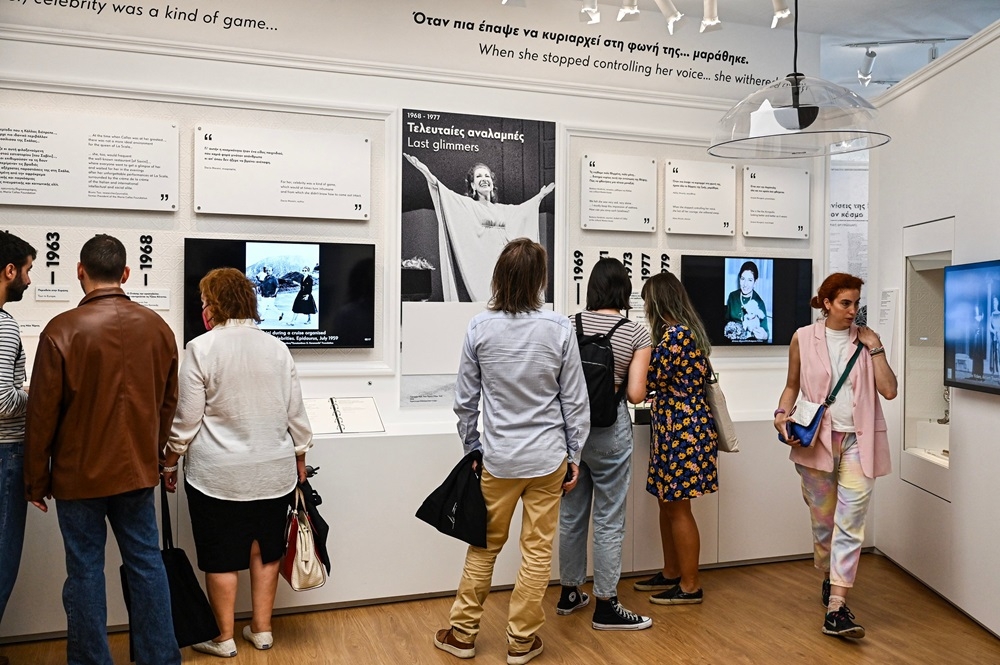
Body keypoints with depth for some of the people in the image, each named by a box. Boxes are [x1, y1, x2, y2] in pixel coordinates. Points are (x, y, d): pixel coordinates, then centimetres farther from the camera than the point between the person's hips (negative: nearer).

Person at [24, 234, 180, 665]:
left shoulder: (63, 330, -13)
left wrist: (36, 481, 2)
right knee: (146, 562, 12)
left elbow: (43, 415, -9)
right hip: (138, 470, 3)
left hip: (79, 475, -3)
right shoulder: (157, 327, -2)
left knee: (85, 569, 8)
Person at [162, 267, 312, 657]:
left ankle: (224, 638, 21)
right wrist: (300, 461, 15)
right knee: (266, 550, 15)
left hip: (218, 474, -4)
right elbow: (295, 414, 4)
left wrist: (171, 464, 5)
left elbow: (186, 419, -9)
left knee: (221, 556, 9)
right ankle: (262, 630, 25)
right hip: (274, 471, 4)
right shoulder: (276, 348, 1)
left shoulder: (201, 349, -11)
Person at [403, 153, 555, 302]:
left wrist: (541, 195, 45)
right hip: (481, 267, -5)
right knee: (484, 301, -13)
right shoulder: (467, 205, 5)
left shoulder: (502, 209, 20)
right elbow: (446, 193, -8)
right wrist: (426, 172, -22)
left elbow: (522, 208, 36)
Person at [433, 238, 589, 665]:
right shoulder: (559, 329, -9)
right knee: (537, 550, 11)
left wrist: (471, 448, 13)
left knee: (484, 546, 16)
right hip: (547, 457, -1)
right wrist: (574, 456, 6)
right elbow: (575, 400, -4)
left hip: (498, 457, 1)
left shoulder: (480, 328, -7)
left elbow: (465, 400, 0)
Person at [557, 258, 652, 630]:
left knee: (571, 514, 16)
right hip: (609, 430, -4)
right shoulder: (636, 334, -8)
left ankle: (569, 594, 30)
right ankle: (605, 607, 15)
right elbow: (636, 394, -11)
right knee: (609, 519, 6)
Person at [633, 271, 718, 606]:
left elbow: (651, 380, -16)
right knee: (667, 503, 17)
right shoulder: (685, 330, 14)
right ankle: (671, 573, 29)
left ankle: (690, 586, 11)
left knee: (678, 508, 0)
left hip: (681, 428, -10)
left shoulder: (675, 334, -18)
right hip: (677, 426, 10)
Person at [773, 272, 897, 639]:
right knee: (823, 520, 12)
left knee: (850, 523, -6)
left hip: (857, 441, 0)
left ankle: (836, 609, -6)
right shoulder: (804, 339, 2)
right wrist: (782, 413, -8)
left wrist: (875, 348, -6)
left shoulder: (865, 339, 5)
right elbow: (792, 385, 10)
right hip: (816, 439, 0)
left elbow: (889, 390, 0)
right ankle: (830, 579, 38)